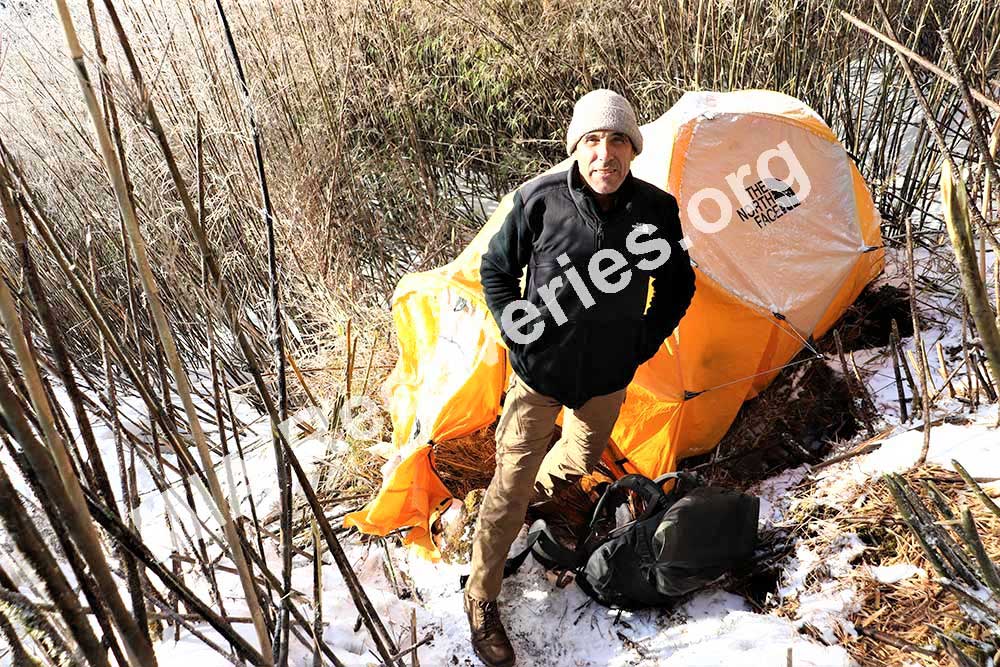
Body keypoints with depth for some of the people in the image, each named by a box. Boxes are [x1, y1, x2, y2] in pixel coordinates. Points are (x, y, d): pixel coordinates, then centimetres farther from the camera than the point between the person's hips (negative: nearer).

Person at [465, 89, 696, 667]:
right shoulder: (540, 201, -20)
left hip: (609, 378, 3)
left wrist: (643, 346, -2)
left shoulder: (656, 208, -14)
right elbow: (497, 269, -5)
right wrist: (520, 338, -10)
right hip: (541, 373, -3)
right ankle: (482, 600, 23)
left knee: (581, 459, 24)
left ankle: (539, 493, 62)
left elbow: (677, 286, 4)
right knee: (512, 481, 3)